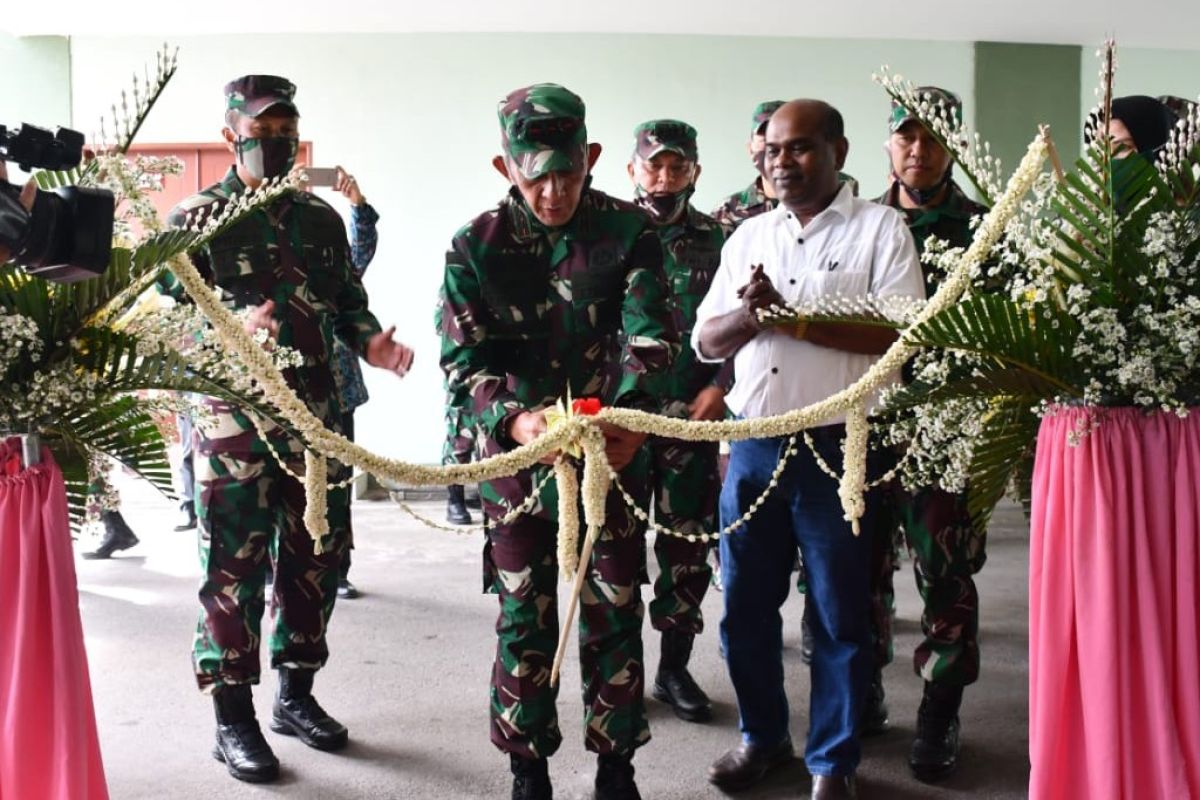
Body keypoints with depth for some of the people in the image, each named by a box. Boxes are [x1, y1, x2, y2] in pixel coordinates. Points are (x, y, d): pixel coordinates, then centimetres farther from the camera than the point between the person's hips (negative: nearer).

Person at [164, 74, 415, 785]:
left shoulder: (323, 219, 14)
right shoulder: (197, 219, 0)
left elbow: (350, 302, 16)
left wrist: (371, 341, -6)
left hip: (319, 418, 5)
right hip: (234, 419, -5)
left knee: (317, 560, 11)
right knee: (235, 568, 0)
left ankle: (297, 695, 27)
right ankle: (234, 719, 12)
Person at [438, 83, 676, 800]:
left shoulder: (629, 231, -6)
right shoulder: (476, 246, -5)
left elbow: (650, 337, -15)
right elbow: (465, 360, -10)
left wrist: (632, 415, -35)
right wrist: (515, 419, -30)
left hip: (612, 450, 0)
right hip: (516, 453, 0)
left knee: (615, 617, 8)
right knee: (525, 620, 8)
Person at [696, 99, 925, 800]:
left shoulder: (880, 228, -2)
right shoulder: (749, 235, 13)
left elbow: (902, 331, -14)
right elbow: (707, 341, 9)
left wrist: (791, 316, -17)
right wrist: (751, 314, -13)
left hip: (838, 448, -4)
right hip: (755, 444, 5)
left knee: (839, 613, 5)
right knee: (746, 604, 12)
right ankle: (763, 737, 31)